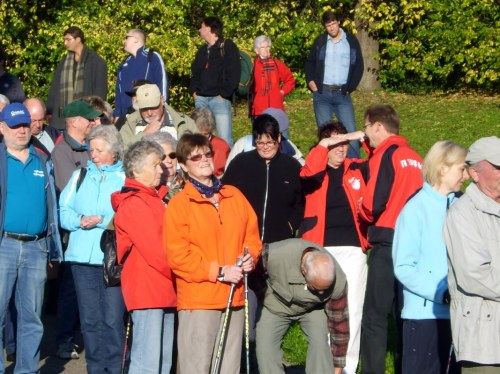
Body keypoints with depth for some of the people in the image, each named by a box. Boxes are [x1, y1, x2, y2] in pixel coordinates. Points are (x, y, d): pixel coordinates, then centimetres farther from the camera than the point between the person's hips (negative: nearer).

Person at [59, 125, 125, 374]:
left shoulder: (125, 178, 2)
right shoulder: (80, 176, 16)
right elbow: (64, 211, 10)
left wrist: (103, 220, -16)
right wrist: (79, 220, -9)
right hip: (82, 258, 4)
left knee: (113, 320, -3)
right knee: (90, 320, 8)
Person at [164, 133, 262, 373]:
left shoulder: (234, 196, 12)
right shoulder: (179, 204, -4)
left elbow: (252, 234, 18)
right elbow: (177, 255, -10)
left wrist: (250, 257, -4)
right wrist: (219, 272, -14)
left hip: (234, 296, 5)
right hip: (197, 298, -5)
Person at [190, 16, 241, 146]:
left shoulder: (227, 47, -1)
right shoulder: (202, 50, 20)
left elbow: (234, 73, -8)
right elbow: (195, 72, 26)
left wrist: (224, 93, -12)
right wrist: (194, 90, 10)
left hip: (219, 98, -7)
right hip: (201, 99, 7)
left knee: (224, 138, -12)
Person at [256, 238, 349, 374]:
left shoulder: (338, 280, -33)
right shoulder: (275, 255, -40)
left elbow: (339, 322, -21)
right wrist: (262, 296, -2)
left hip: (312, 307, 0)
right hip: (276, 304, 0)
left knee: (319, 341, -21)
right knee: (265, 346, -12)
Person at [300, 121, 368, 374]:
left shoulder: (358, 169, 12)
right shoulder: (315, 173, 5)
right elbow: (307, 175, -16)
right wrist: (324, 145, -23)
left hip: (353, 250, 1)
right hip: (321, 250, -1)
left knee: (352, 310, 2)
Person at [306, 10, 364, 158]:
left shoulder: (351, 41, 4)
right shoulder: (320, 41, 6)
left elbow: (359, 66, 7)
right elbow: (310, 62, 16)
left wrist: (351, 87, -1)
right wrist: (310, 81, 1)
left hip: (342, 94, -1)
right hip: (321, 94, 1)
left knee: (350, 131, -7)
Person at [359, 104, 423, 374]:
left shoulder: (386, 155, -8)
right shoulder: (415, 158, 13)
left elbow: (374, 204, -17)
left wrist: (362, 210, 3)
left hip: (388, 244, -7)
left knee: (374, 318, -3)